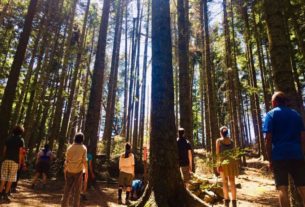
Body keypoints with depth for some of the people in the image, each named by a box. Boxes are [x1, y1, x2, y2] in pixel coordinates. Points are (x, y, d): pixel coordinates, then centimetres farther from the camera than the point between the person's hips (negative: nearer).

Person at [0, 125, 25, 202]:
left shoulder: (9, 139, 13)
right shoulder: (21, 140, 0)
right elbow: (20, 152, -5)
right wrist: (20, 163, -1)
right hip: (14, 161, -4)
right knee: (10, 178, 3)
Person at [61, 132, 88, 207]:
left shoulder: (70, 147, 0)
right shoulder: (83, 148, -7)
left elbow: (66, 160, -1)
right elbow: (84, 161, -9)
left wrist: (65, 170, 9)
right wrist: (86, 171, 0)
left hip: (69, 171, 3)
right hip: (78, 171, -2)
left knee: (67, 189, 12)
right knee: (77, 190, 7)